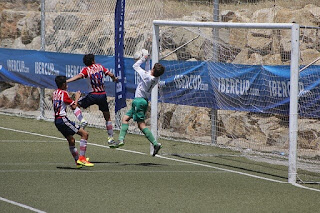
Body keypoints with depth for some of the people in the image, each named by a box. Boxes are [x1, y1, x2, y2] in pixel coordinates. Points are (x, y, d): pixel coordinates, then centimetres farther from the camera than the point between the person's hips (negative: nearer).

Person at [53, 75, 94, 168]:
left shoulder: (54, 93, 13)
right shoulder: (64, 93, -12)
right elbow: (73, 107, -12)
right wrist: (77, 97, 4)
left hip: (56, 121, 9)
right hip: (63, 119, -9)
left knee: (71, 140, 20)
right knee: (84, 134, -10)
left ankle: (78, 161, 25)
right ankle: (82, 158, -16)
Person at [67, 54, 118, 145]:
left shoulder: (86, 70, -4)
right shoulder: (100, 66, 5)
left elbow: (79, 76, -22)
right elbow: (111, 75, 5)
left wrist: (66, 81, -29)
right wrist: (114, 78, 28)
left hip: (93, 95, -3)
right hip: (103, 95, 3)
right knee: (107, 117, 15)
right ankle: (110, 137, 15)